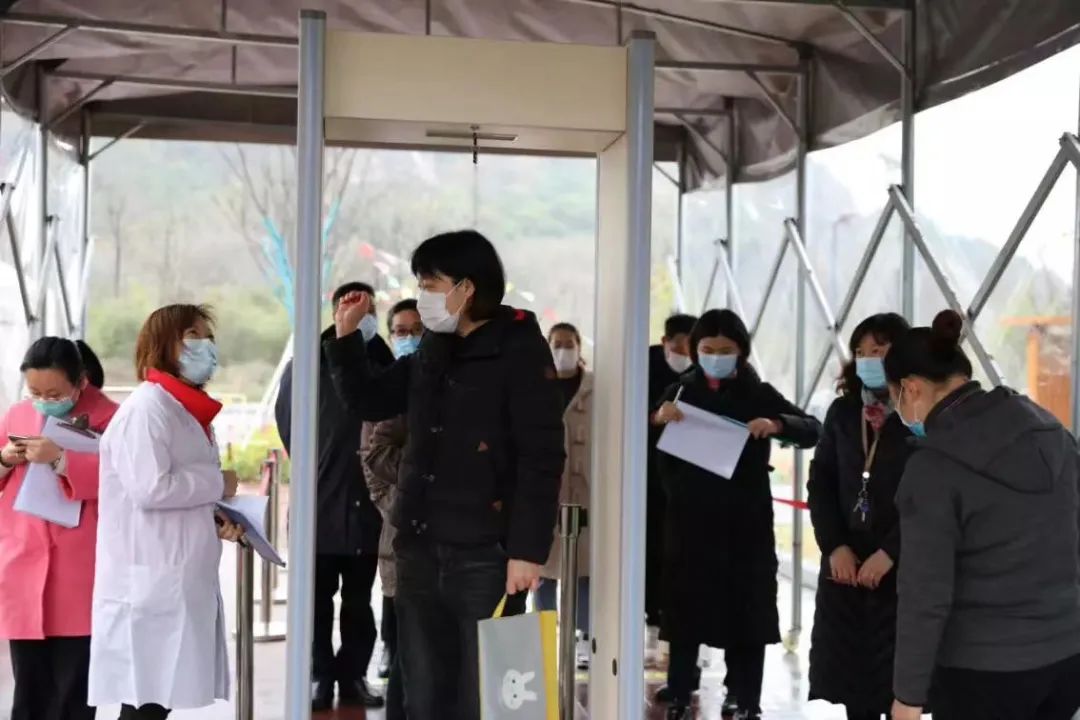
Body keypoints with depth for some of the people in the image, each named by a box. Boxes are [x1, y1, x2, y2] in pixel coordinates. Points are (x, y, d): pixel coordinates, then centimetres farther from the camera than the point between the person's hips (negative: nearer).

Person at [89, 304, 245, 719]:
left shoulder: (189, 412, 16)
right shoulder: (146, 407, -13)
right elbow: (150, 489, -23)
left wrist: (216, 521, 5)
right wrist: (219, 483, -11)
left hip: (181, 579, 9)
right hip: (150, 583, -9)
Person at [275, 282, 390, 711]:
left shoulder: (380, 362, 5)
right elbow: (288, 422, 5)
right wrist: (314, 468, 5)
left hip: (366, 505, 2)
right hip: (320, 505, -2)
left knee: (359, 600, 11)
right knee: (318, 600, 5)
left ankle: (353, 675, 20)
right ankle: (320, 676, 14)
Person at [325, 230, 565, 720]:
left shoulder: (520, 351, -9)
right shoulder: (431, 353, 12)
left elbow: (542, 458, -13)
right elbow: (368, 402, 23)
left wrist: (528, 549, -18)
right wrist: (346, 335, 11)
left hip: (485, 555, -7)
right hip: (420, 550, 7)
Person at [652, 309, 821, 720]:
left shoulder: (759, 394, 2)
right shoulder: (680, 391, 5)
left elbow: (813, 431, -2)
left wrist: (777, 425, -22)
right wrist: (656, 419, -19)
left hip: (746, 525, -1)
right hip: (689, 522, 1)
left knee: (746, 614, 3)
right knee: (686, 613, 6)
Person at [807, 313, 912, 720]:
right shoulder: (842, 412, 8)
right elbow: (821, 483, 7)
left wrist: (889, 553, -15)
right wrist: (834, 546, -5)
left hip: (902, 569, -4)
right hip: (845, 564, 4)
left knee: (900, 684, -1)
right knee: (849, 671, 9)